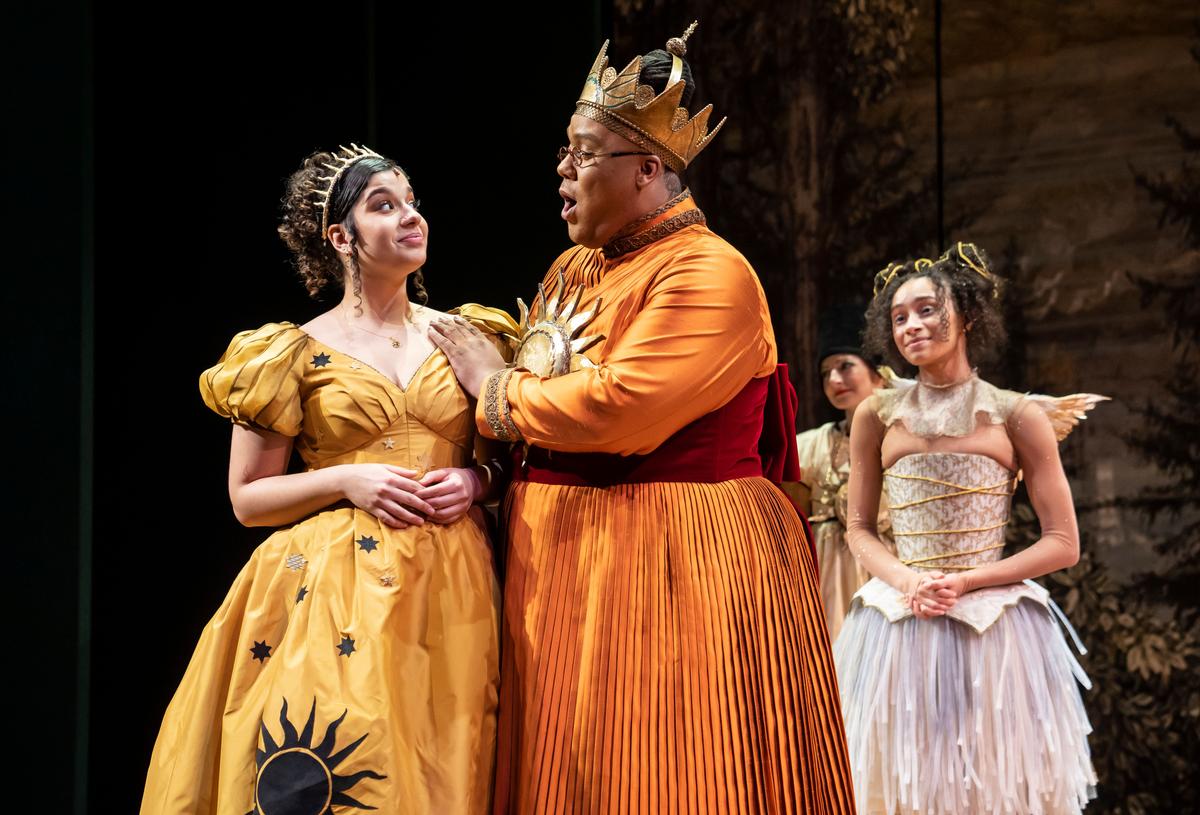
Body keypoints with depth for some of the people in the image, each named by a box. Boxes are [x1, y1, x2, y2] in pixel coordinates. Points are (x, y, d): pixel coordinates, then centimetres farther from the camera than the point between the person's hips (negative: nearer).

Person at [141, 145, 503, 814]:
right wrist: (346, 481, -12)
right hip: (334, 590, -2)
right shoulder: (298, 353, 2)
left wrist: (475, 481, -4)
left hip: (450, 591, 3)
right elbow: (248, 497, 2)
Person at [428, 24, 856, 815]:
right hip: (561, 560, 8)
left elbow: (615, 412, -23)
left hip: (673, 564, -8)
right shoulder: (572, 269, 14)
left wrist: (495, 386, -8)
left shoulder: (710, 273, -13)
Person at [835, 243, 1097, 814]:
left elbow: (1063, 544, -2)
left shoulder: (1017, 416, -1)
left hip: (996, 630, -1)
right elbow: (859, 531, 9)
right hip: (898, 629, 2)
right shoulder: (877, 416, 4)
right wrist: (907, 581, -12)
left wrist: (967, 581, -14)